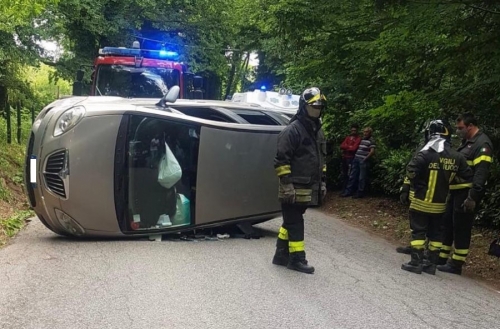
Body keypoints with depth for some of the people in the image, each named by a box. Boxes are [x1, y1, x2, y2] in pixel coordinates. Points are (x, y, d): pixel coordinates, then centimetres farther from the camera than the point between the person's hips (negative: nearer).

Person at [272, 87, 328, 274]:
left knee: (290, 222, 15)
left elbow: (320, 159, 23)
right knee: (295, 223, -1)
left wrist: (322, 182, 19)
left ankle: (281, 255, 24)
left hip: (308, 188, 9)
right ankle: (296, 259, 6)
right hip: (294, 188, -9)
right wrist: (287, 183, -20)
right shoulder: (292, 130, -13)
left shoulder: (317, 131, 15)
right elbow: (281, 160, -16)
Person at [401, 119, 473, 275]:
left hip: (421, 202, -5)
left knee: (418, 231, 3)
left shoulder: (425, 154, -17)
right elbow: (467, 175, 5)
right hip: (440, 203, 5)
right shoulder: (456, 157, -1)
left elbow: (411, 172, -21)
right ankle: (431, 263, 17)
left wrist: (416, 185, -2)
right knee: (435, 233, 13)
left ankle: (416, 263, 4)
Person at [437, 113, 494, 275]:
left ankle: (456, 264, 5)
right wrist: (449, 189, 20)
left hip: (467, 194, -10)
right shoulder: (467, 142, 18)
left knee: (461, 228, -3)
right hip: (456, 192, 10)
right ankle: (440, 258, 23)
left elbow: (481, 172, -21)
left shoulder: (482, 144, -13)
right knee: (446, 224, 14)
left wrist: (473, 196, -25)